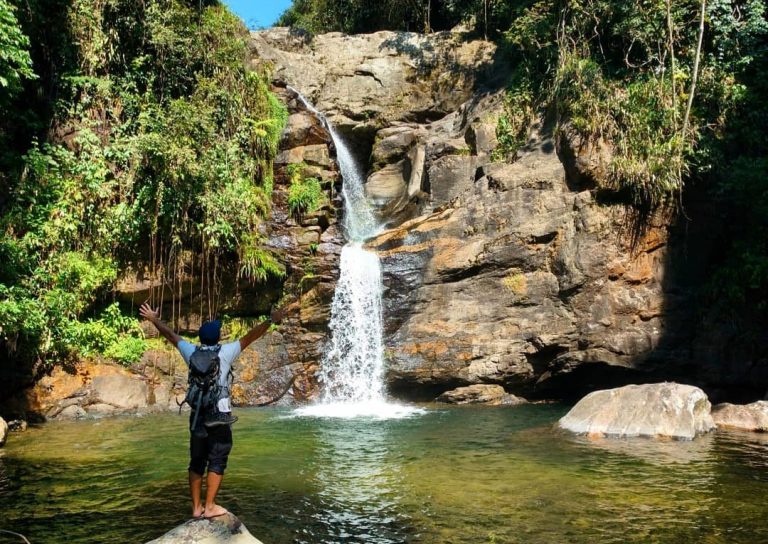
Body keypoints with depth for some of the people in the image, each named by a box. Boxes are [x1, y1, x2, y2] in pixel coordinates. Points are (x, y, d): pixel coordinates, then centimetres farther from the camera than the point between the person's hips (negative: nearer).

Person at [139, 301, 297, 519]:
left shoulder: (192, 352, 4)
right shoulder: (225, 352, -8)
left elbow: (170, 334, 15)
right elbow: (249, 337, -15)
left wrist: (154, 319, 29)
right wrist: (271, 320, -20)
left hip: (197, 415, 5)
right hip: (219, 417, -5)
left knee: (197, 462, 11)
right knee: (217, 462, 2)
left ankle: (196, 507, 15)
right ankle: (210, 507, 2)